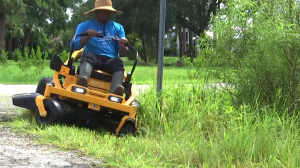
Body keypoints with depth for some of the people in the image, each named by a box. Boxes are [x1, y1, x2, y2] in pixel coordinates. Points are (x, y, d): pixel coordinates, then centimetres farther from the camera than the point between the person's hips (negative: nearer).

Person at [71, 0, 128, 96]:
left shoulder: (118, 28, 22)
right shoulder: (84, 26, 16)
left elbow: (122, 53, 12)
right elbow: (74, 46, 4)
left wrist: (123, 46, -12)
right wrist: (87, 37, -13)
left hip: (110, 60, 1)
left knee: (118, 62, -35)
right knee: (88, 56, -36)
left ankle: (114, 94, -65)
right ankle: (83, 81, -69)